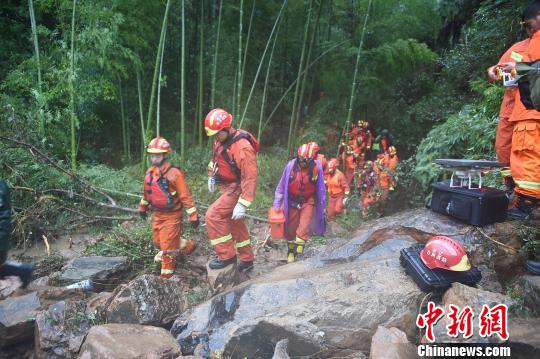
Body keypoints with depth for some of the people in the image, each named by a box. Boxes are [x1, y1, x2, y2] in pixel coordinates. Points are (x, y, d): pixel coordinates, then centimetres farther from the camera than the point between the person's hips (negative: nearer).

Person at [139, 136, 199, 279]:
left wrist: (193, 216, -18)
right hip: (157, 215, 7)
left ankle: (166, 275, 18)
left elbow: (185, 196, -18)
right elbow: (146, 192, 18)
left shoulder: (174, 173, -19)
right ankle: (188, 246, 38)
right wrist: (142, 207, 28)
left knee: (167, 245, -1)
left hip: (172, 215, -7)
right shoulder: (149, 172, 1)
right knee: (158, 242, 17)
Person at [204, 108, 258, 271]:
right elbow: (215, 156, 22)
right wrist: (211, 175, 20)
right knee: (234, 222, 17)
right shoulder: (221, 139, -1)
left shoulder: (242, 147, -28)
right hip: (227, 186, 9)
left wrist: (243, 204, -31)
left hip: (237, 188, -9)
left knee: (213, 215, -16)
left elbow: (250, 177, -29)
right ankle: (247, 259, 32)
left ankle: (226, 256, -2)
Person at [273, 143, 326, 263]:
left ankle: (298, 250, 1)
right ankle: (291, 251, 30)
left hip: (308, 201, -1)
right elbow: (281, 186, -8)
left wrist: (322, 205, 3)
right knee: (291, 228, 10)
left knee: (303, 229, -12)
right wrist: (276, 205, -6)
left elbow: (321, 188, -3)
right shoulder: (291, 165, -18)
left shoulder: (317, 167, -18)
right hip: (292, 201, 1)